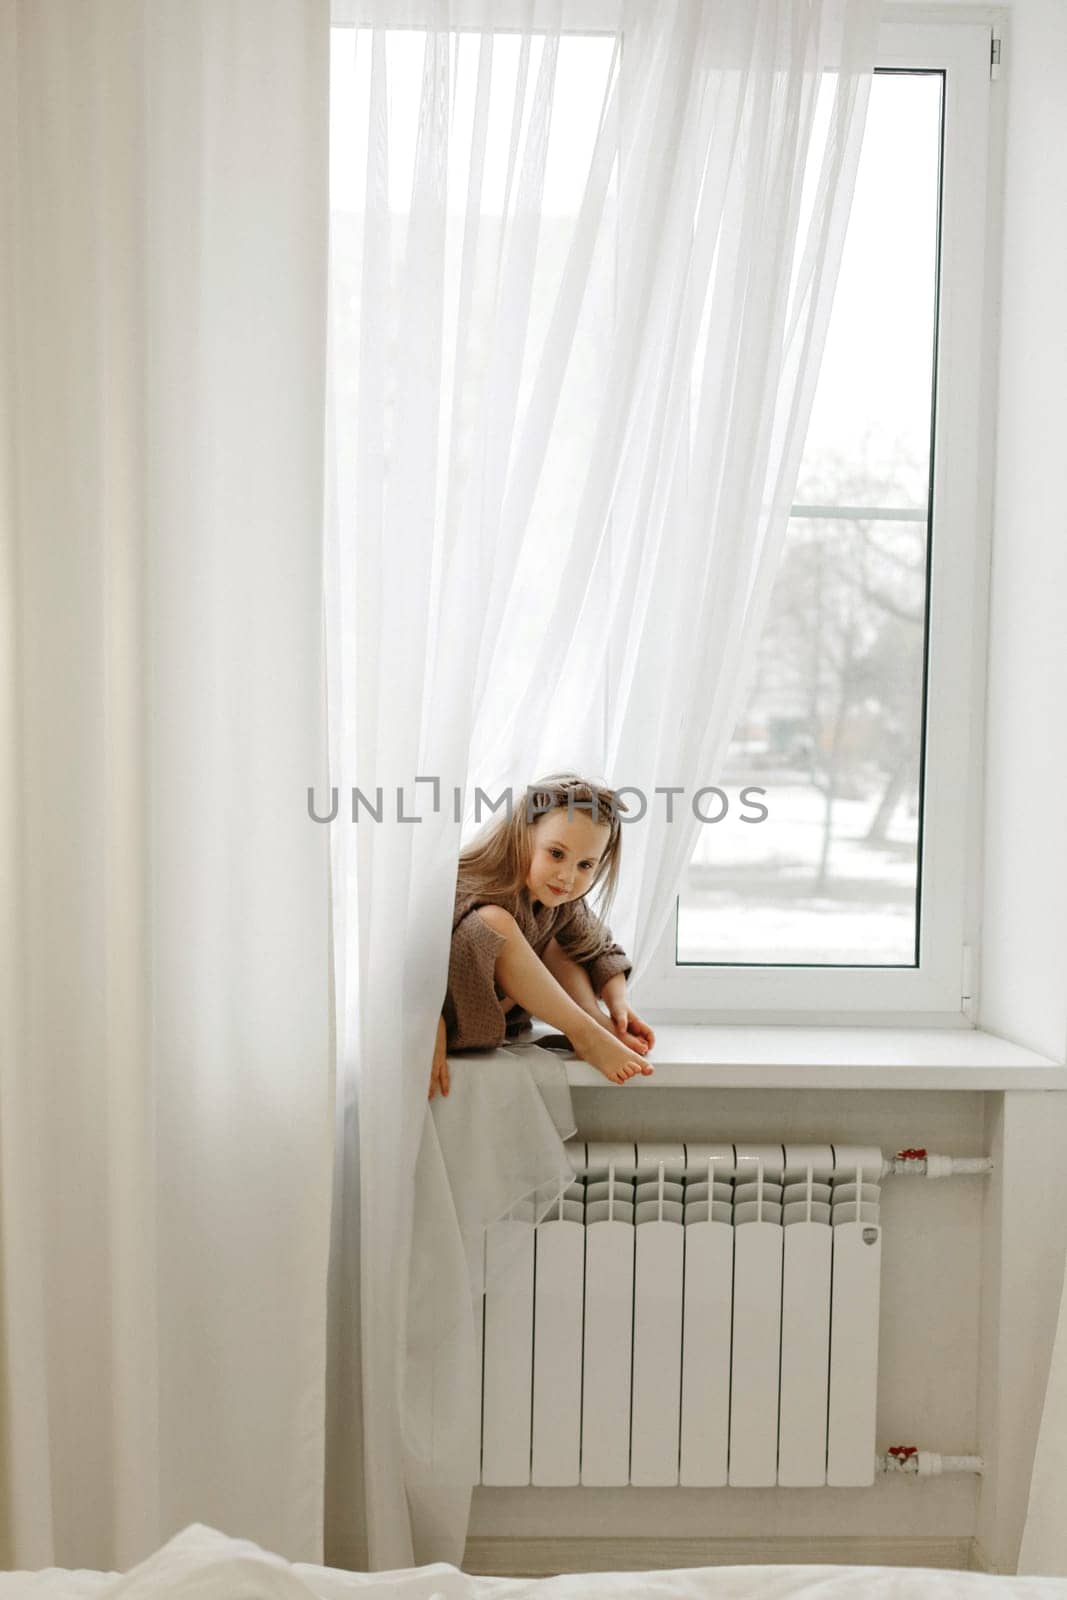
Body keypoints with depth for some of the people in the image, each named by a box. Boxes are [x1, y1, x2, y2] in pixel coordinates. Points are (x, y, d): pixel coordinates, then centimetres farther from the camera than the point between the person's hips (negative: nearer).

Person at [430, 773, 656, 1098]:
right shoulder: (475, 888, -26)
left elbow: (601, 950, 11)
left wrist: (619, 1003, -6)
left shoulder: (564, 901, -3)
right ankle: (585, 1034, -24)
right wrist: (432, 1032, -40)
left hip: (495, 1014, 8)